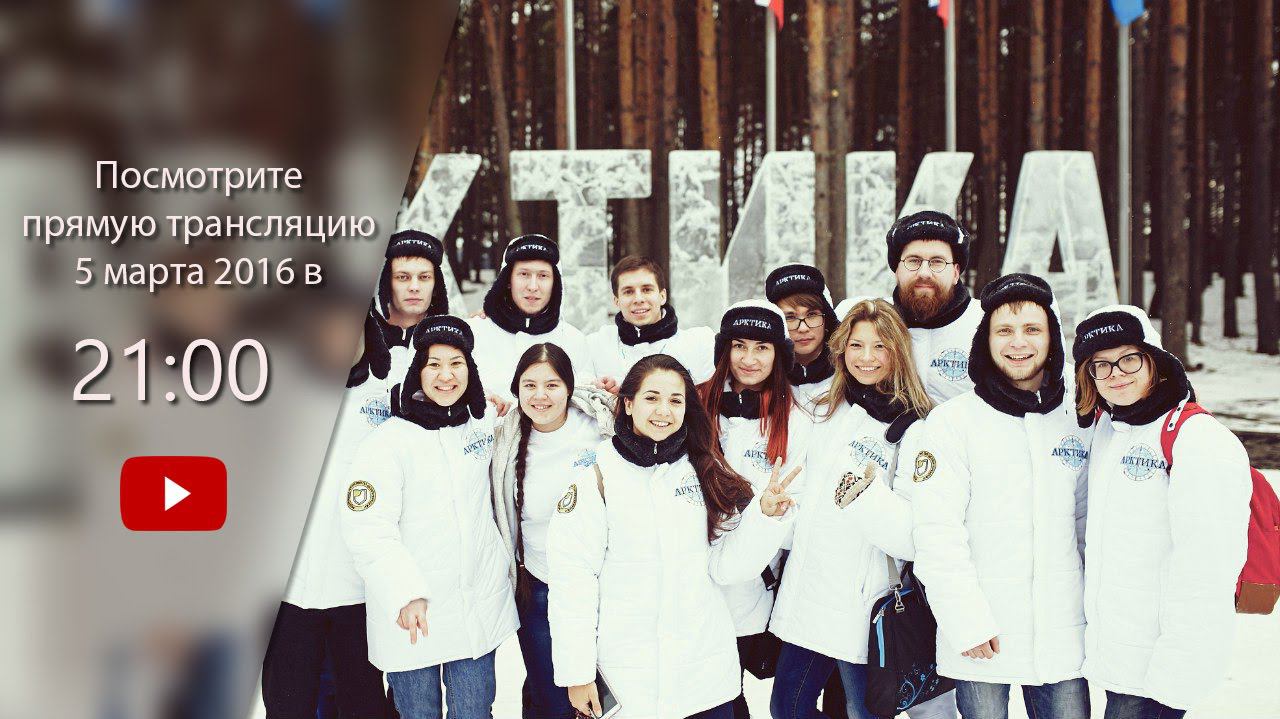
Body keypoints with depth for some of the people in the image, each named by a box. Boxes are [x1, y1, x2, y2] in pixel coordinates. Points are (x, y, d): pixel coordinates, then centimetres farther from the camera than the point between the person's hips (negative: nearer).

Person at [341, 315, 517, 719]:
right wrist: (404, 594, -27)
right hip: (411, 617, -4)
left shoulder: (483, 424, 5)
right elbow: (366, 530, -19)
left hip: (480, 608, 5)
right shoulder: (389, 440, -14)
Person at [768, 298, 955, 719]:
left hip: (864, 607, -7)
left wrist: (867, 494, -29)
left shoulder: (915, 430, -12)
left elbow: (915, 538, -19)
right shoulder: (826, 414, 9)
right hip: (806, 598, 7)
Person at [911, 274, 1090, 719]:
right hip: (981, 642, -3)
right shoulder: (953, 421, -5)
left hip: (1063, 636, 4)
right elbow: (937, 533, -10)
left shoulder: (1077, 423, 9)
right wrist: (967, 623, -15)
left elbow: (1087, 523, 16)